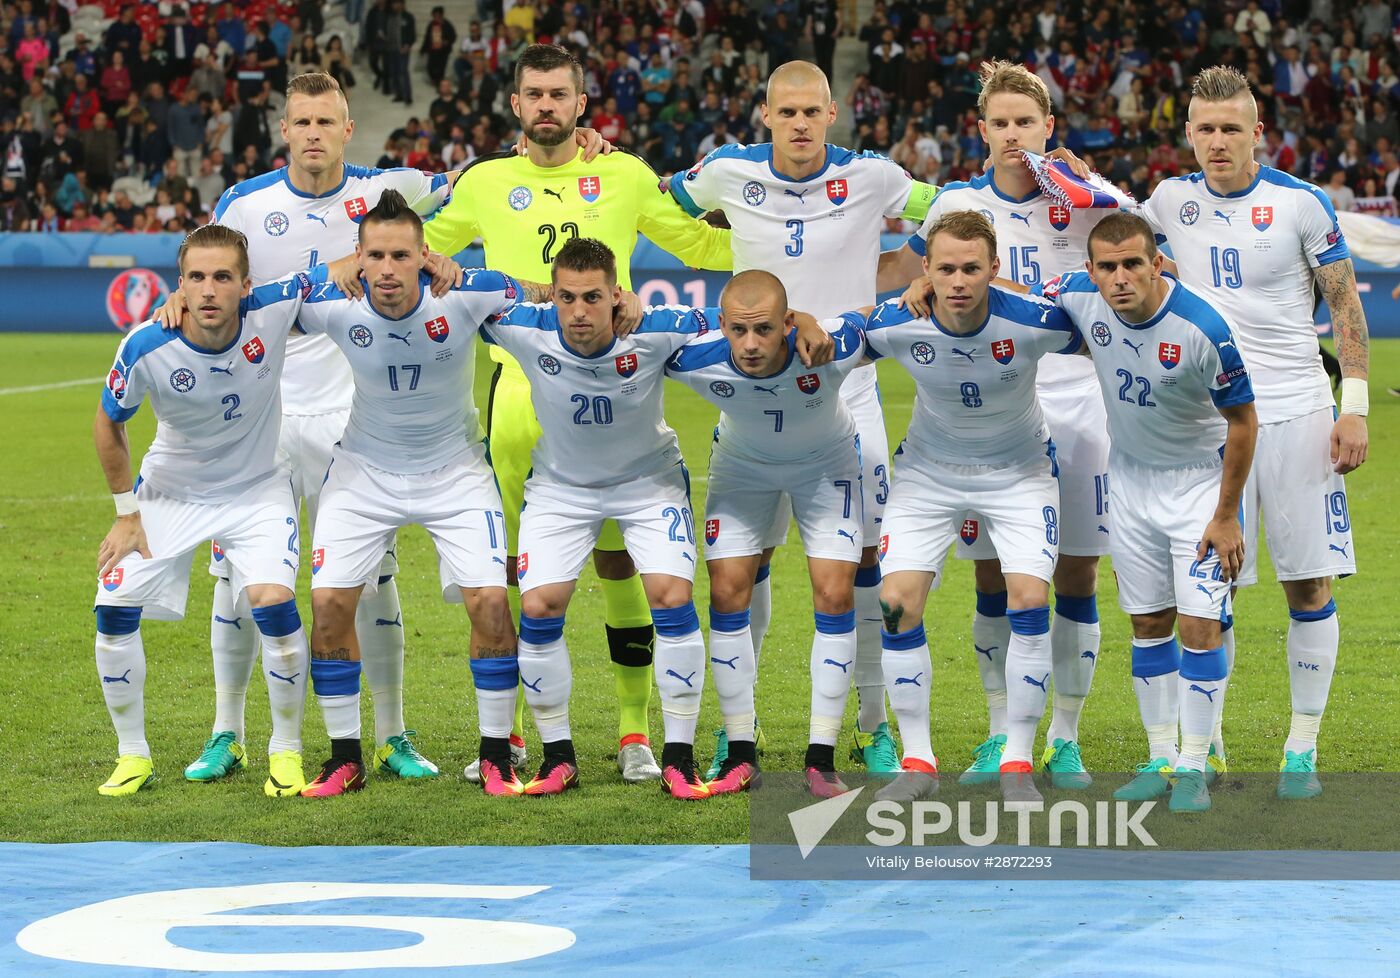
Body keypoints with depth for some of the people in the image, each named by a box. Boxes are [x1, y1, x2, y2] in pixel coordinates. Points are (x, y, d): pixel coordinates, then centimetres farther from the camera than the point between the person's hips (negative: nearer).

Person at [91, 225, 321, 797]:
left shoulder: (273, 312, -26)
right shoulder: (146, 347, -25)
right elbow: (108, 423, -6)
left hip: (257, 491, -1)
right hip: (170, 491, 1)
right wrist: (127, 513, -3)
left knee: (273, 602, -21)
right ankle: (133, 755, 14)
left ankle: (287, 750, 1)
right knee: (114, 609, -8)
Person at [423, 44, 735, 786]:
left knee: (617, 562, -2)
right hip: (518, 386, 1)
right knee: (506, 563, 1)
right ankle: (505, 732, 12)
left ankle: (634, 731, 9)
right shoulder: (485, 182, 10)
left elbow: (702, 246, 20)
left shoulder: (625, 177, 9)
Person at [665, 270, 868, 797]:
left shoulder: (834, 348, -39)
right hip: (742, 462, 1)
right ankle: (740, 754, 5)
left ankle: (821, 758, -1)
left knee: (835, 595, -9)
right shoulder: (695, 359, -35)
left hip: (826, 461, -1)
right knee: (727, 593, -6)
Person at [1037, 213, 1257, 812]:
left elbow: (1242, 421, -16)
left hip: (1201, 481, -4)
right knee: (1149, 624, 9)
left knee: (1200, 626, -8)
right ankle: (1160, 758, 19)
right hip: (1131, 477, 4)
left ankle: (1194, 766, 3)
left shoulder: (1202, 329, -29)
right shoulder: (1080, 298, -16)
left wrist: (1226, 516, -13)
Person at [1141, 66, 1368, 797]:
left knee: (1310, 584, -2)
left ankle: (1303, 749, 7)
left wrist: (1354, 407, -6)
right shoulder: (1173, 200, 5)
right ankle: (1204, 745, 10)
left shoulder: (1300, 203, -4)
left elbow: (1346, 306, 1)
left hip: (1296, 412, -2)